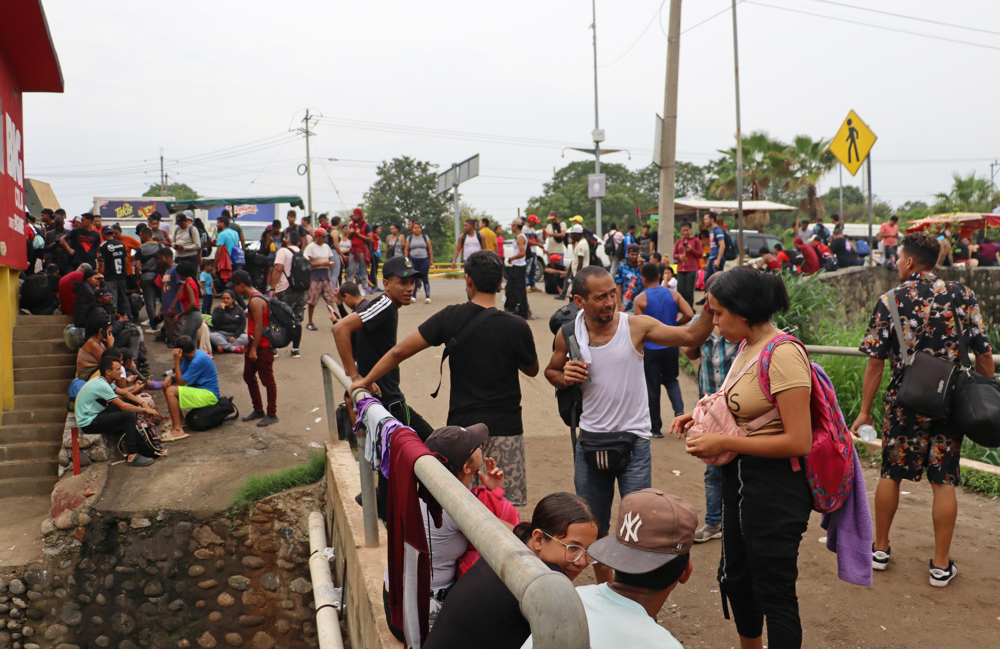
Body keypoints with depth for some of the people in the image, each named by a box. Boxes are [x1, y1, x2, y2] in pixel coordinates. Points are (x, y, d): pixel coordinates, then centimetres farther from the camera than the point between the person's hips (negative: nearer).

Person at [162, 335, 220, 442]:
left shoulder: (198, 361, -23)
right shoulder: (189, 357, 7)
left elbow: (181, 381, -18)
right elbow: (180, 376, 14)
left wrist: (176, 361, -16)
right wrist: (170, 378, -9)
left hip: (208, 395, -10)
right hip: (200, 388, 10)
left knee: (171, 391, -23)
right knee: (167, 385, 10)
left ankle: (177, 429, -22)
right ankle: (180, 420, 15)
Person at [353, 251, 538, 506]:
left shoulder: (451, 318, -7)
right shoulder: (517, 327, -11)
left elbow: (399, 351, -6)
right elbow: (532, 370, 8)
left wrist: (365, 381, 6)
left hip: (461, 426, 2)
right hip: (505, 428, -1)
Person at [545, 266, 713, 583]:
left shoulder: (636, 326, -10)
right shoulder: (568, 334, -3)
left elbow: (690, 336, -12)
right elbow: (551, 370, 13)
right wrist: (564, 378, -9)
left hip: (633, 440, -3)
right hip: (590, 441, 3)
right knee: (593, 526, 16)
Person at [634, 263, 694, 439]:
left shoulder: (640, 299, -11)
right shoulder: (673, 294, -2)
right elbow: (689, 315, -10)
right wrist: (674, 324, 8)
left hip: (651, 349, -3)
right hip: (671, 346, 3)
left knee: (652, 387, 8)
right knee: (671, 380, 22)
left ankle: (655, 427, 14)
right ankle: (679, 410, -2)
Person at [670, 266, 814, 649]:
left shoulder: (783, 354, -22)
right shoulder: (748, 347, 7)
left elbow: (798, 441, -26)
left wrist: (724, 443, -23)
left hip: (774, 487, -10)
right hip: (740, 478, 10)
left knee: (773, 591, 4)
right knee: (735, 578, 23)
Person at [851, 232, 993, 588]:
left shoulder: (890, 300, -7)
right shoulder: (962, 295, -2)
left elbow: (875, 362, -7)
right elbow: (984, 354, -2)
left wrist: (865, 410, 1)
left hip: (904, 402, -1)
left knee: (891, 474, 14)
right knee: (944, 481, 7)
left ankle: (880, 548, 26)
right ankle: (941, 564, 14)